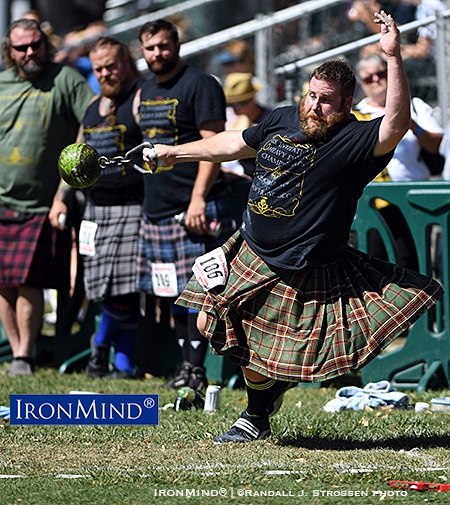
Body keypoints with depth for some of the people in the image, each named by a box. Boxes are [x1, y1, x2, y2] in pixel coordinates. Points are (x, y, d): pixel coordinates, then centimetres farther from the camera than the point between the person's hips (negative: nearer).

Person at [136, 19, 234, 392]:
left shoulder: (200, 86, -7)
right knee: (176, 291, 9)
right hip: (158, 208, 8)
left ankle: (196, 367, -9)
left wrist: (199, 197, -21)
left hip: (195, 208, -8)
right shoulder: (147, 90, 18)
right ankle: (187, 362, 15)